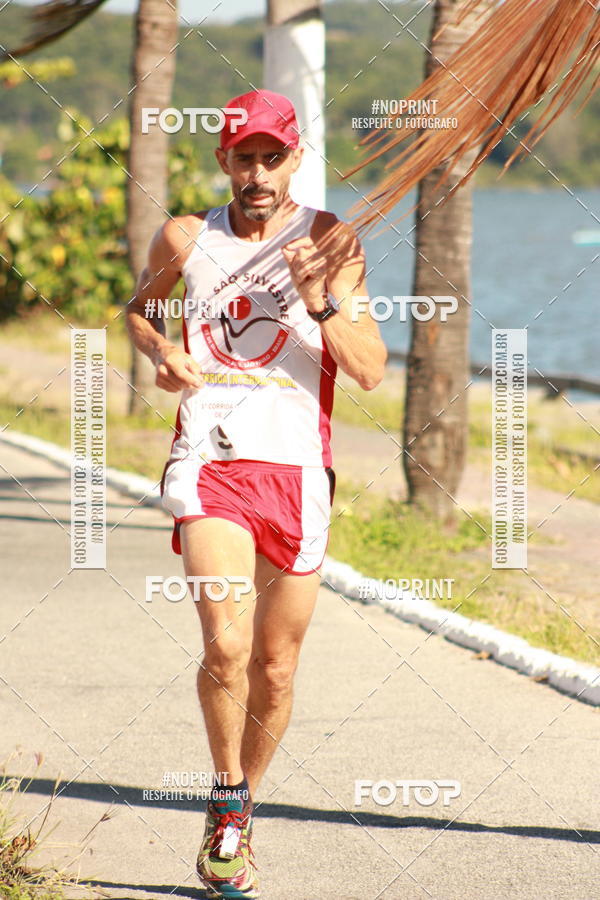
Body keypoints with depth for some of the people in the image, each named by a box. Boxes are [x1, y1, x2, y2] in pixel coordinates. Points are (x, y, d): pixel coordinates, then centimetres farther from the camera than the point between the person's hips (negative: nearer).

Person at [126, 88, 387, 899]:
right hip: (209, 465, -1)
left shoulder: (329, 241, 1)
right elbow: (138, 308, 26)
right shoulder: (186, 239, 5)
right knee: (226, 646, -21)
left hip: (296, 468, 1)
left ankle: (238, 818, 30)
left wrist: (320, 303, -21)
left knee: (276, 670, 8)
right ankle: (229, 799, 2)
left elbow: (371, 369, -5)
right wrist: (162, 354, 4)